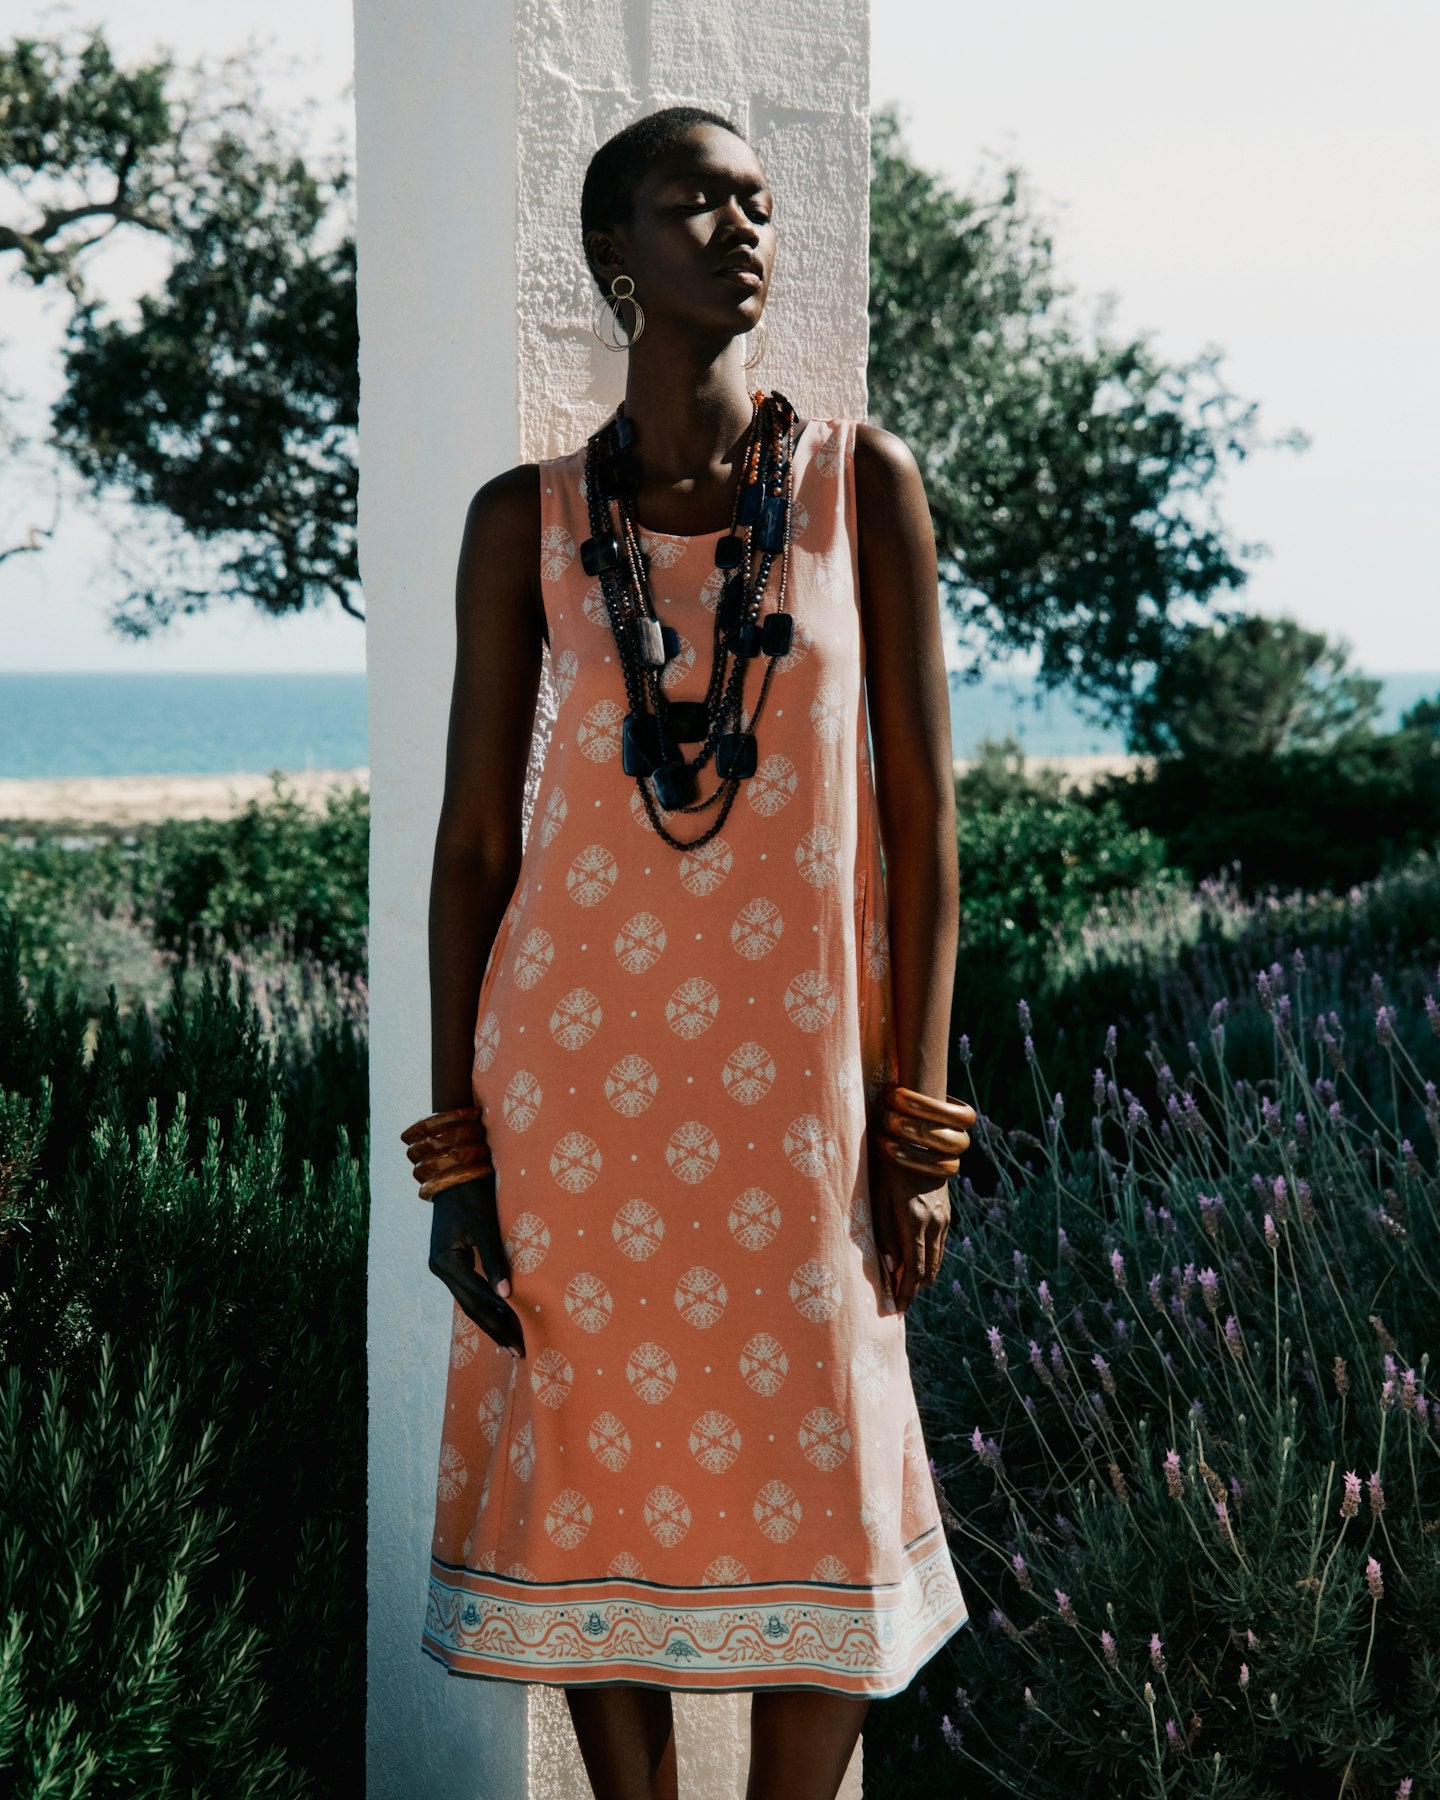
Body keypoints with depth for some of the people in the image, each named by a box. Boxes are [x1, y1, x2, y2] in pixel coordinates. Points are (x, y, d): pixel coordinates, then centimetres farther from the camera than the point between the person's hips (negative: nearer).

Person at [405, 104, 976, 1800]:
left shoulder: (864, 483, 0)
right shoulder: (524, 519, 1)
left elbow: (919, 813, 0)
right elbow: (474, 834, 3)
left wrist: (920, 1125, -4)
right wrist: (456, 1149, 0)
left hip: (801, 1068, 0)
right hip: (576, 1060, 1)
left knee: (814, 1485, 5)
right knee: (601, 1478, 8)